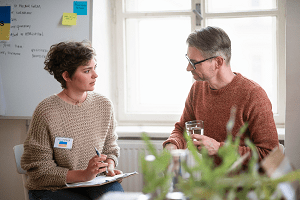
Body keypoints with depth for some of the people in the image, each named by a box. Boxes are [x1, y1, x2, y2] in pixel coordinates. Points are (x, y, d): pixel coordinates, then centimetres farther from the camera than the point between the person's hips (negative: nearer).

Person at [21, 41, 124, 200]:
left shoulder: (104, 105, 3)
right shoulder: (46, 112, -14)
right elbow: (38, 168, -13)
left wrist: (109, 167, -5)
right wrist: (83, 175, -21)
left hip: (93, 184, 5)